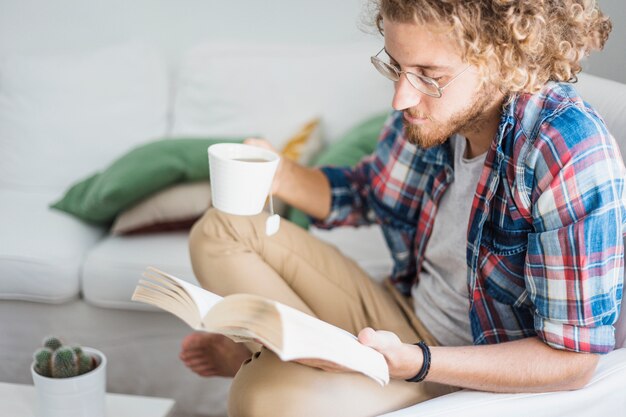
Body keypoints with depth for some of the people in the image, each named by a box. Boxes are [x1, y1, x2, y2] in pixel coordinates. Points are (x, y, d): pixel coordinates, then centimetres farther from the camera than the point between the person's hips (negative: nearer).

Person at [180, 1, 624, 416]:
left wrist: (412, 364, -36)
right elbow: (365, 194, 14)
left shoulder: (574, 157, -29)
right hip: (402, 313, 7)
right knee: (222, 231, 3)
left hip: (483, 369, -7)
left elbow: (572, 360, -24)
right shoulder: (433, 106, -8)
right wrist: (279, 175, -7)